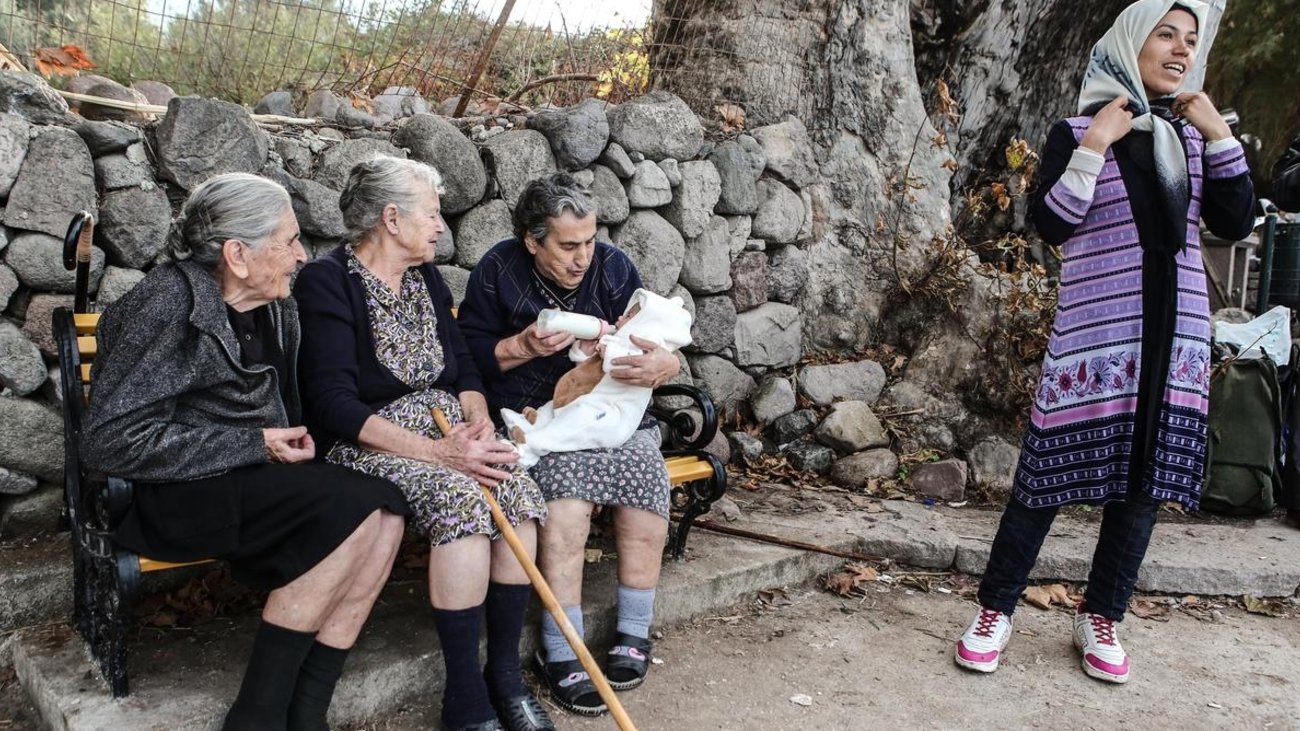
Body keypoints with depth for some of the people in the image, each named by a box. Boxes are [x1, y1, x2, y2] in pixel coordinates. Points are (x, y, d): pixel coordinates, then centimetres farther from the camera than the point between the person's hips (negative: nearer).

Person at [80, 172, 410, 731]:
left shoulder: (273, 306, 9)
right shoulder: (169, 306, -15)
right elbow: (110, 440, -19)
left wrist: (293, 438, 0)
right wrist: (253, 445, -19)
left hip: (255, 476, 8)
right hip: (175, 495, -7)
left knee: (386, 511, -17)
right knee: (354, 507, -26)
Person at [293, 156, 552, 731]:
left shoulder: (426, 278, 13)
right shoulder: (327, 282, -9)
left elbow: (464, 367, 14)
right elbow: (334, 404, -18)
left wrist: (479, 422, -10)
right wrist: (436, 452, -25)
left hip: (446, 430, 6)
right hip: (367, 444, -6)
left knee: (517, 488, -23)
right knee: (460, 496, -33)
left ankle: (505, 673, -10)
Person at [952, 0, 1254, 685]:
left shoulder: (1190, 135, 13)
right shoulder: (1076, 132, -1)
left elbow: (1235, 223, 6)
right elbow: (1051, 225, -11)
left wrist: (1220, 134, 0)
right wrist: (1095, 145, -16)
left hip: (1176, 334, 5)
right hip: (1094, 334, -5)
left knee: (1145, 482, 7)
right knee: (1048, 474, -3)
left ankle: (1101, 617, 21)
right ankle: (995, 610, 9)